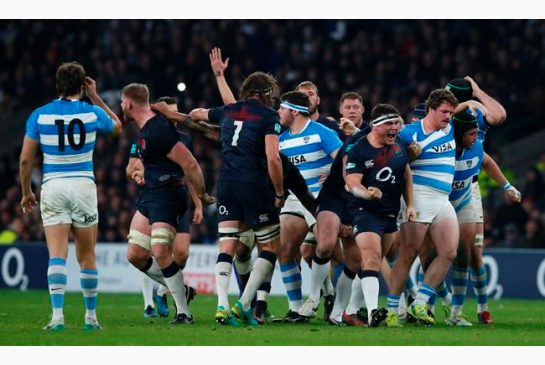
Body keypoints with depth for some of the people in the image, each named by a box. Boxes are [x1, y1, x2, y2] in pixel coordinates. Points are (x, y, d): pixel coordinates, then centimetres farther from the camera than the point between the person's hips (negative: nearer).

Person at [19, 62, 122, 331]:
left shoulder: (39, 115, -1)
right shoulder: (92, 113, -2)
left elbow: (25, 159, 0)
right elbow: (117, 127, 22)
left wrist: (26, 193, 12)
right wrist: (95, 97, 20)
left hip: (52, 187, 0)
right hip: (84, 186, 0)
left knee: (57, 255, -6)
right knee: (87, 256, 10)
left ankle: (57, 315, -18)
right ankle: (91, 316, 15)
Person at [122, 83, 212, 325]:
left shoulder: (159, 130, -20)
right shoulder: (144, 128, 10)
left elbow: (189, 164, -20)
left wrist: (201, 195, -12)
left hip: (167, 195, -10)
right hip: (149, 195, 10)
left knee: (160, 253, -19)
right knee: (135, 255, 4)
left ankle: (184, 312, -11)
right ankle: (178, 289, 19)